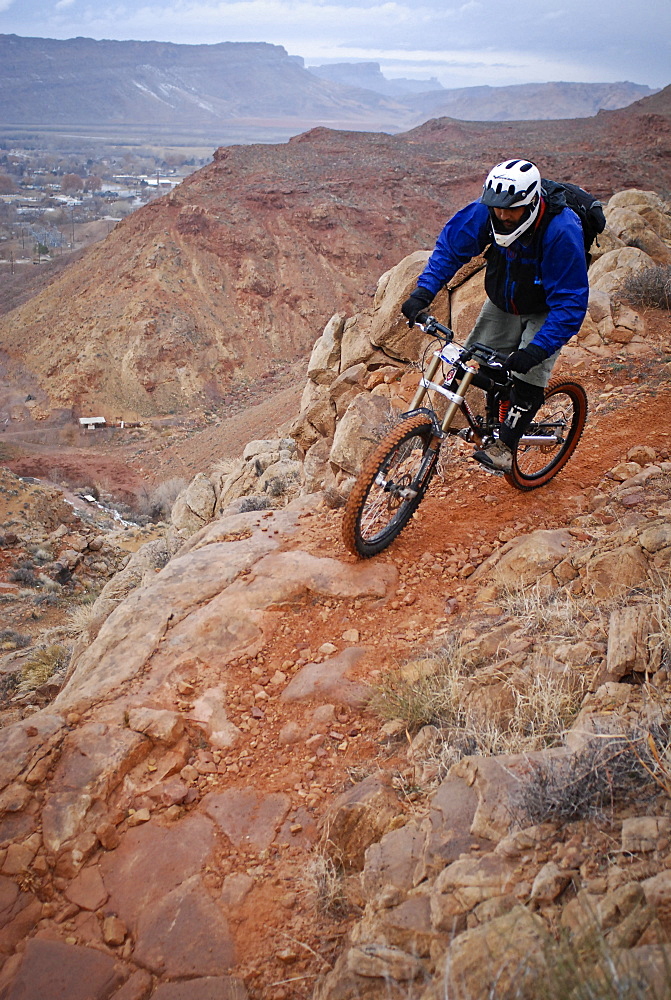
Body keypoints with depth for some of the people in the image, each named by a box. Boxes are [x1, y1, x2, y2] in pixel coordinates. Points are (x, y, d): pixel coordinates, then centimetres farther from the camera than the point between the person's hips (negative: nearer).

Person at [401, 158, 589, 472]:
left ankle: (504, 446, -2)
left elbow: (570, 304, -36)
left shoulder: (562, 232, -37)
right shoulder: (485, 211, -25)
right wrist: (422, 293, -24)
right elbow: (449, 246, -11)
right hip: (503, 302, 5)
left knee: (529, 374, -18)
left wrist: (537, 350, -46)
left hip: (547, 312, -4)